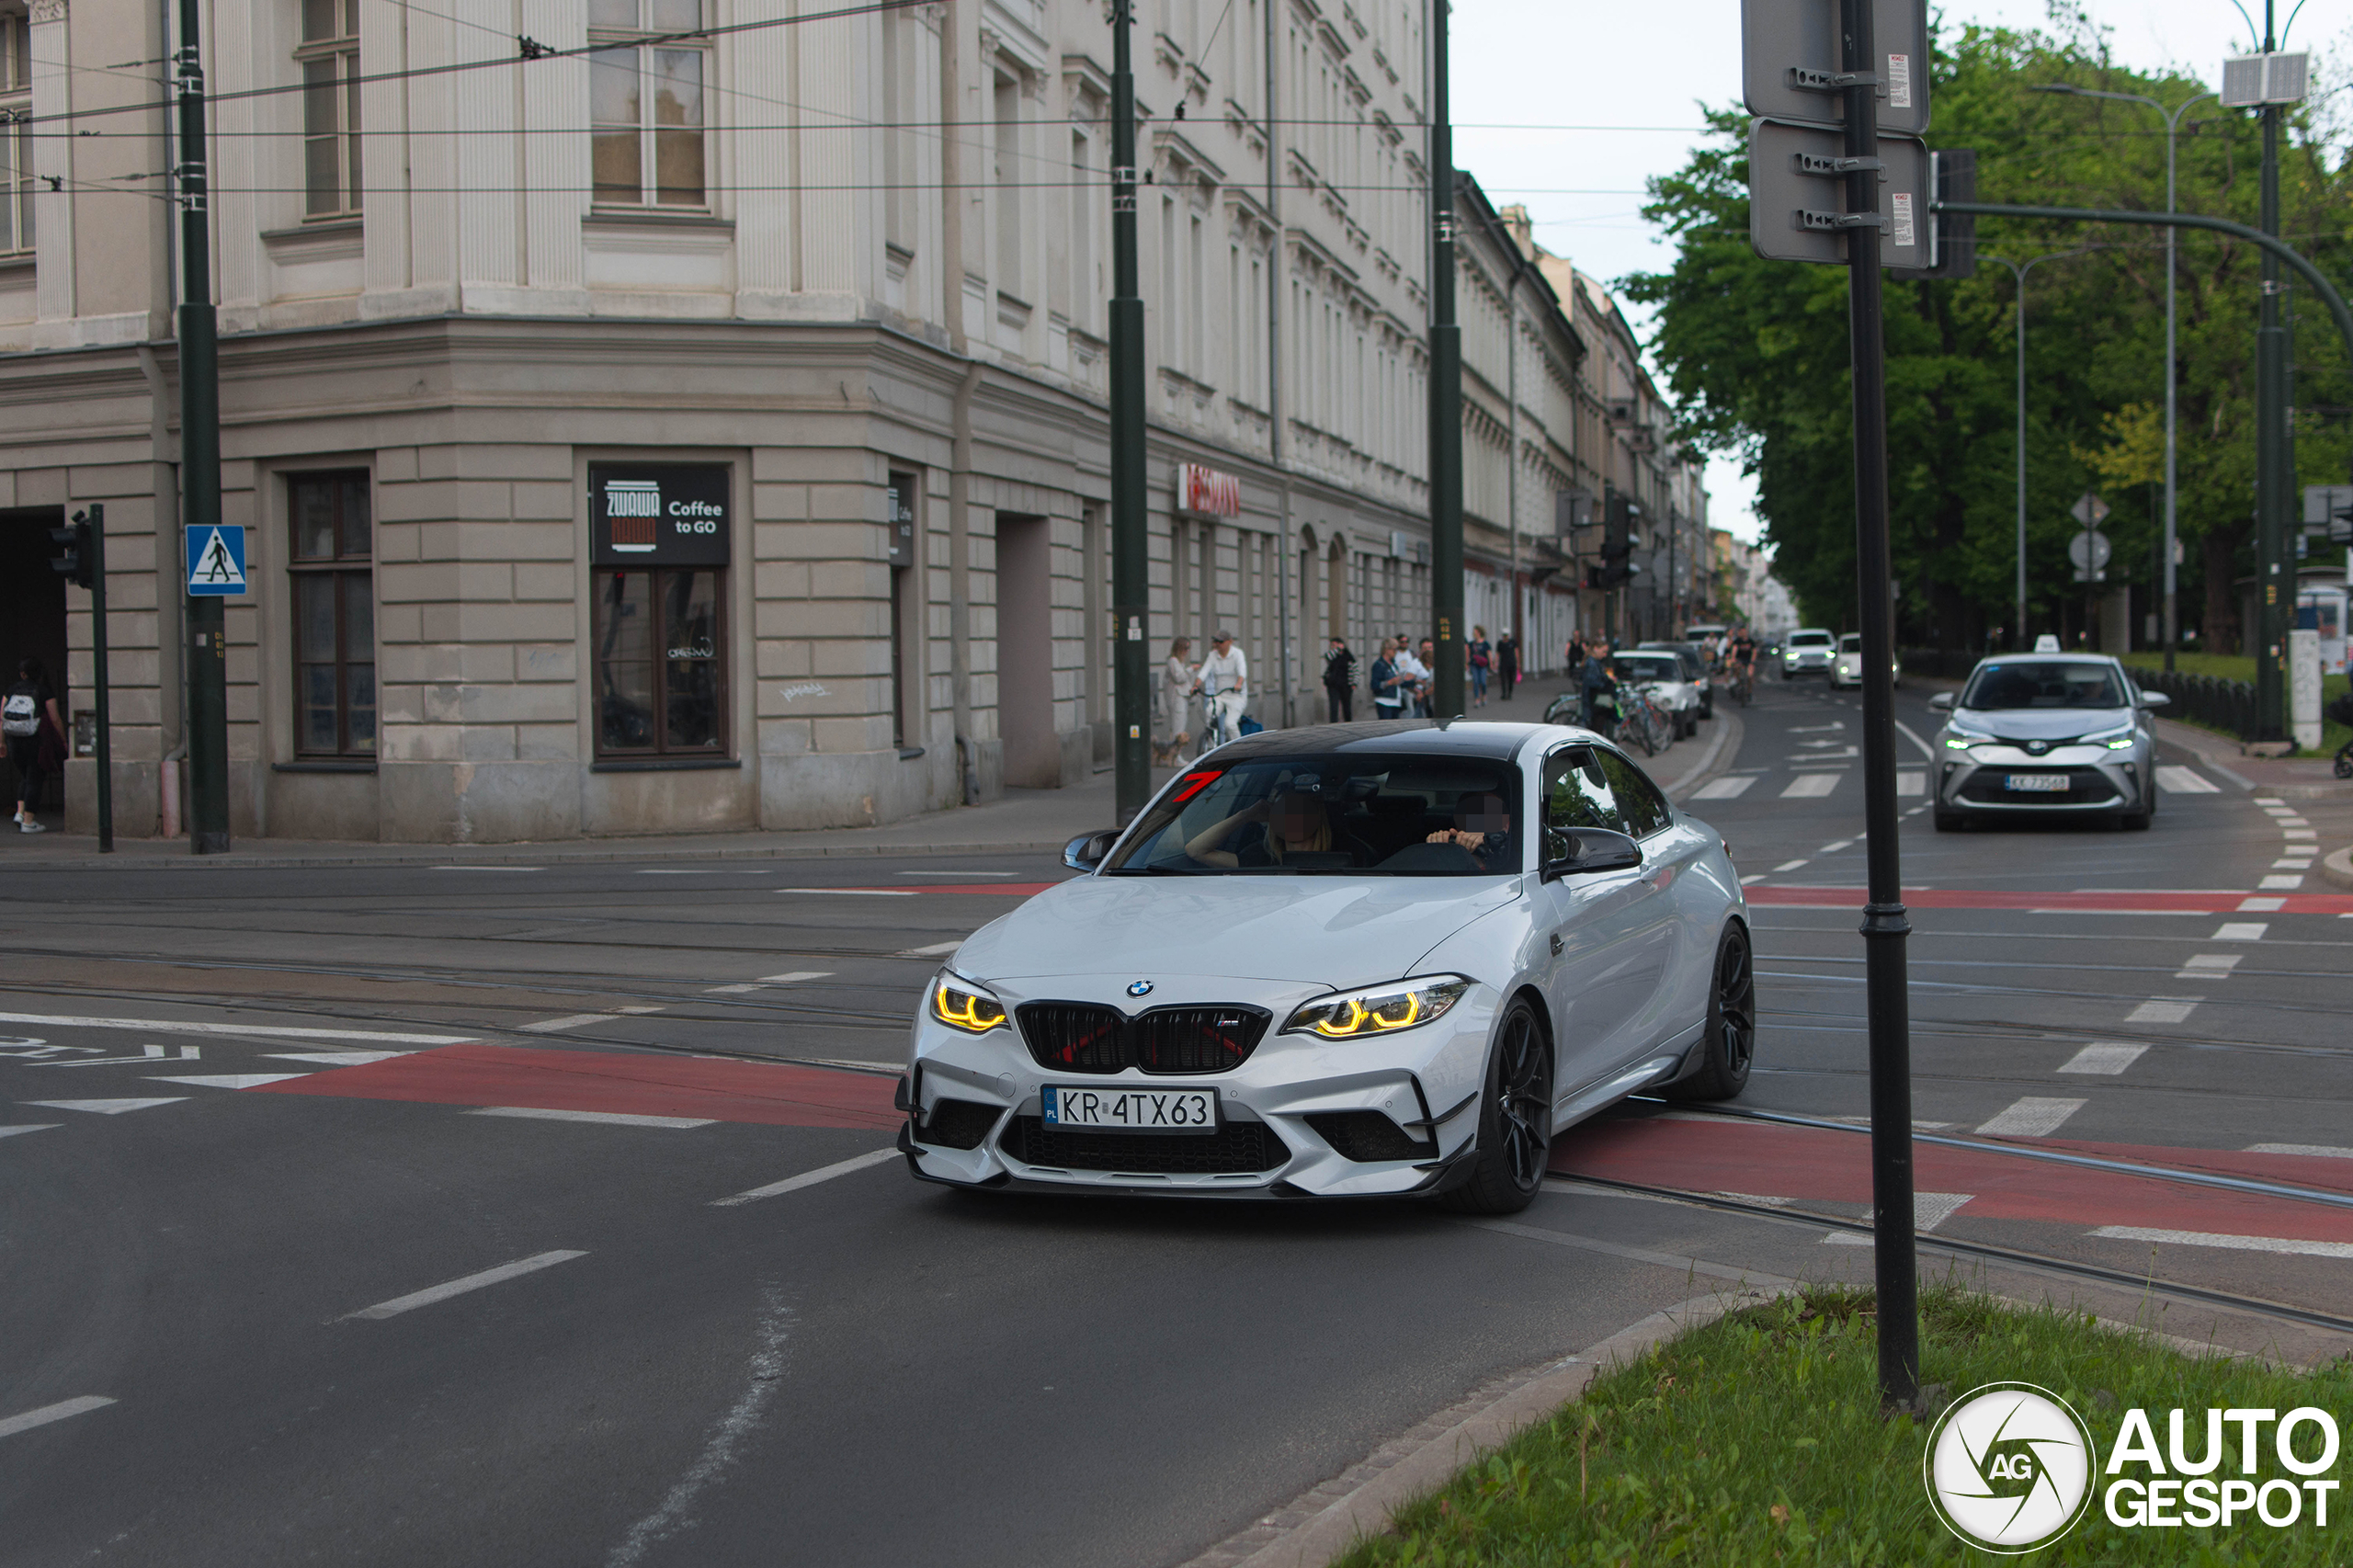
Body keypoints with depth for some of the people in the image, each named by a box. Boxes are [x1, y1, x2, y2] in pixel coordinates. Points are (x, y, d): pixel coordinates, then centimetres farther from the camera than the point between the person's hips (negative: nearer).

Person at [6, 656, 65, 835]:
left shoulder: (12, 690, 4)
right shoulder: (46, 692, -6)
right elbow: (55, 719, -8)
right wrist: (64, 741, 3)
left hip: (14, 740, 4)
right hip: (36, 740, -4)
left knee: (25, 777, 22)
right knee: (34, 779, 3)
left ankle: (20, 812, 8)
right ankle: (28, 821, 1)